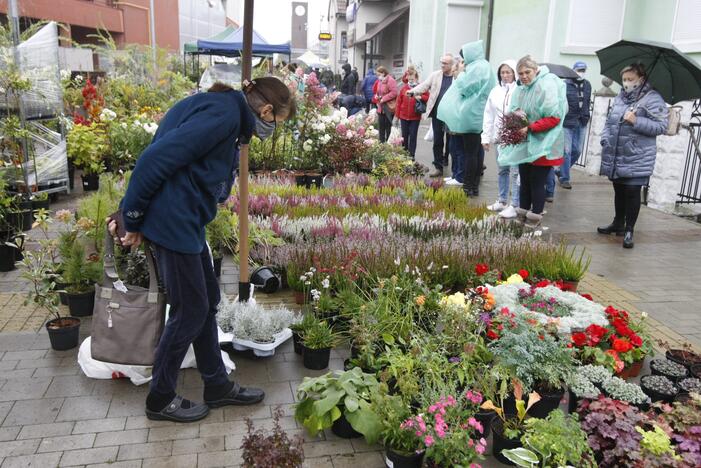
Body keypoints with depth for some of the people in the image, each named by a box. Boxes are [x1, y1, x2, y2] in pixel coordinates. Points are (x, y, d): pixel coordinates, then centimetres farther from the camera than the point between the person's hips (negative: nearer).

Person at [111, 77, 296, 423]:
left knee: (207, 300, 16)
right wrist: (132, 218, -15)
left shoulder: (226, 111, 15)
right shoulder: (224, 113, -17)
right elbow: (158, 158, -24)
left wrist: (131, 214, 11)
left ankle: (217, 385, 31)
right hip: (172, 221, -10)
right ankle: (160, 399, 22)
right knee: (190, 310, 3)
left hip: (186, 220, 10)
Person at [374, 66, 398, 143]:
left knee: (388, 127, -1)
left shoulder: (390, 80, -13)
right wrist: (377, 96, 4)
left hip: (388, 108, -8)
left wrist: (383, 98, -18)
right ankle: (381, 143, 20)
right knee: (381, 127, 12)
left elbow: (394, 93, -21)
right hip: (381, 108, 8)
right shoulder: (379, 81, 13)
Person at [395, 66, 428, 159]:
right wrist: (397, 115, 3)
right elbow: (399, 102, 5)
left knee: (413, 136, 1)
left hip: (415, 117, -3)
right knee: (404, 135, 11)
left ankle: (412, 155, 6)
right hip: (404, 116, 3)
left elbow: (428, 98, -4)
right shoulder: (404, 88, 3)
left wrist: (421, 97, -23)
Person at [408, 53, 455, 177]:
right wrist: (412, 91, -19)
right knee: (437, 141, 6)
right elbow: (424, 86, -3)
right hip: (437, 113, 3)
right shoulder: (435, 75, 5)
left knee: (451, 141, 8)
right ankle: (438, 167, 13)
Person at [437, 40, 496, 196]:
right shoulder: (483, 66, 16)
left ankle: (468, 187, -3)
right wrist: (464, 72, 12)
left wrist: (462, 73, -2)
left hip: (472, 115, -9)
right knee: (477, 151, 10)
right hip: (479, 115, 9)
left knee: (470, 152, -6)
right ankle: (474, 186, 15)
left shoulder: (477, 68, -14)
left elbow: (465, 88, -16)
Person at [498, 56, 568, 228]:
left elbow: (554, 117, -20)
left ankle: (535, 217, 12)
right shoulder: (520, 89, 8)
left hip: (541, 146, -7)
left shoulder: (547, 86, -15)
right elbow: (512, 111, 18)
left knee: (537, 182, 1)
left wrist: (530, 128, -23)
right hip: (524, 144, 7)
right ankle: (522, 213, 26)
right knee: (524, 180, 15)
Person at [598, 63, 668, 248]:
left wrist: (636, 122, -22)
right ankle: (618, 223, 32)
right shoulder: (620, 97, 12)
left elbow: (661, 126, -12)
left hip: (637, 158, -6)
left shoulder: (652, 99, -7)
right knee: (618, 190, 16)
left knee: (632, 191, -3)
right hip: (616, 155, 6)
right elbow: (610, 120, 20)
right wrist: (605, 139, 5)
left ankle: (629, 231, 8)